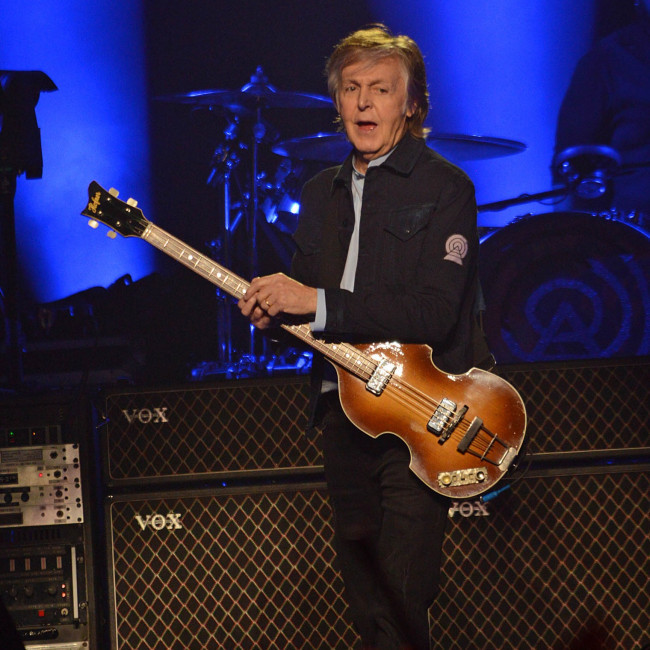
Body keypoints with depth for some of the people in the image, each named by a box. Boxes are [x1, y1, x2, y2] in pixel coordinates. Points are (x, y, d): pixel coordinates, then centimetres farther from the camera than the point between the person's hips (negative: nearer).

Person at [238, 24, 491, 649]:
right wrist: (274, 306, -4)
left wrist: (317, 304, -21)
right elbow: (305, 296, 20)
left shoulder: (443, 186, -7)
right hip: (343, 414, 7)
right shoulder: (320, 192, 15)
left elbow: (435, 313, -19)